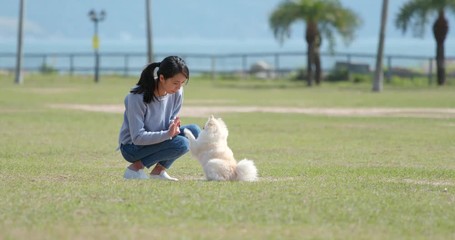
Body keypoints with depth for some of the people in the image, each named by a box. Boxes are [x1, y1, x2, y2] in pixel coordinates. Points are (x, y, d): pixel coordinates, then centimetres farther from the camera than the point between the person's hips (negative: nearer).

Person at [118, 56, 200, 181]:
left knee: (194, 130, -13)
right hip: (132, 147, -7)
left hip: (157, 139, 7)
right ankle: (136, 168, -12)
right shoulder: (138, 97, -26)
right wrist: (167, 134, -37)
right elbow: (137, 137, -26)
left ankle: (159, 170, -5)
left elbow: (173, 119, 5)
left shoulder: (177, 92, -8)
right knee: (181, 143, -27)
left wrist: (174, 126, -20)